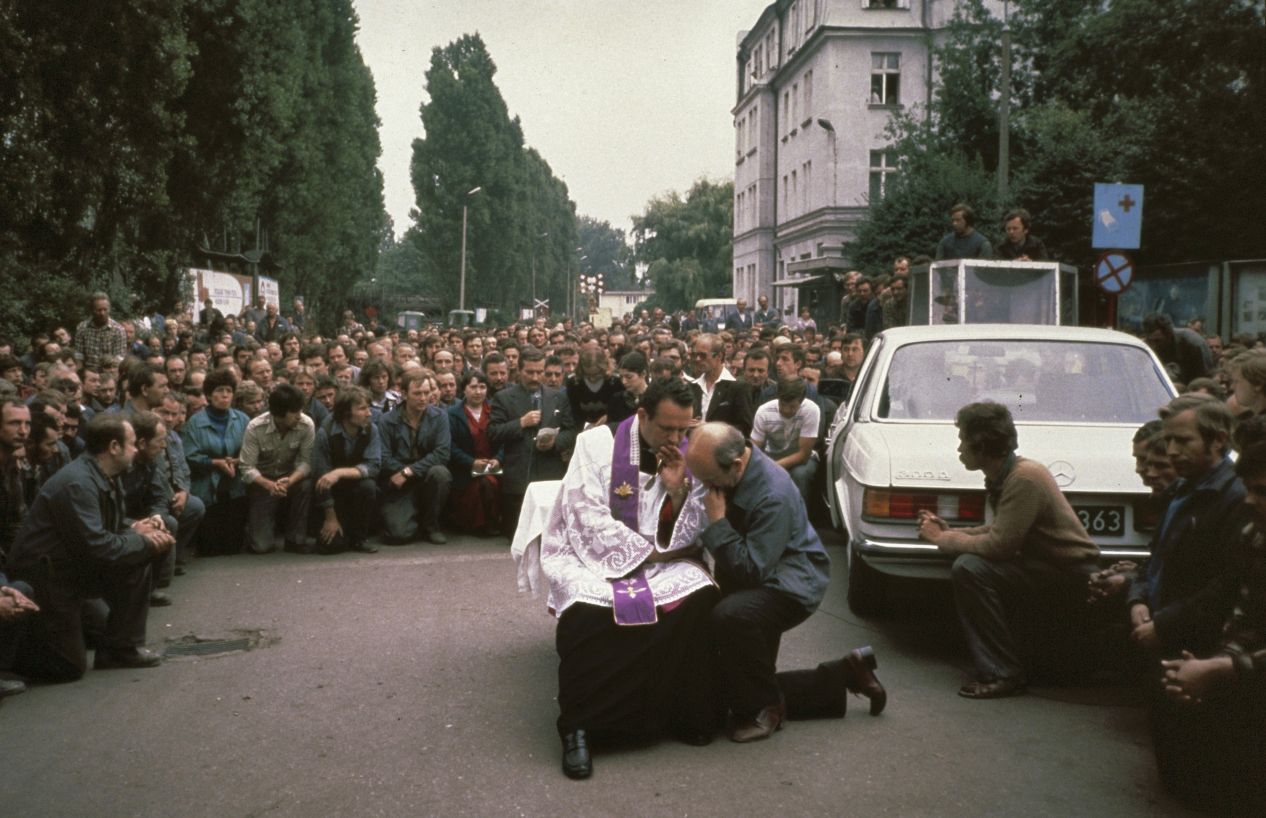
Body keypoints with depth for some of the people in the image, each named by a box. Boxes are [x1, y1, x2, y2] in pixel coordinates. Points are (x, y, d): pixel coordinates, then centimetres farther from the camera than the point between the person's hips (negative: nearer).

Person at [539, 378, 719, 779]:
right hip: (590, 554, -3)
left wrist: (678, 490, -15)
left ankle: (683, 712, -7)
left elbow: (690, 539, 2)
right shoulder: (597, 443, -7)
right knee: (587, 608, -36)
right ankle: (578, 726, -19)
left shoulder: (686, 456, 4)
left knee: (702, 599, -26)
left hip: (657, 560, 3)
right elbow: (589, 521, -13)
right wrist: (650, 551, -13)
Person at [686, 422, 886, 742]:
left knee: (730, 617, -40)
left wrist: (718, 522, -28)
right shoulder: (721, 473, -5)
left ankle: (761, 708, -15)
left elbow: (751, 570, -30)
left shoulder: (773, 496, -30)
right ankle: (846, 675, 21)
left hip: (790, 584, -9)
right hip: (743, 583, 9)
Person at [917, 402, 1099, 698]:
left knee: (969, 569, -22)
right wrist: (950, 532, 7)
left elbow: (998, 545, -24)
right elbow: (1001, 530, 15)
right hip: (1047, 567, 10)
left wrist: (943, 539, -11)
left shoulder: (1024, 478, -21)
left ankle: (1004, 674, -16)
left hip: (1072, 577, -10)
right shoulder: (1002, 476, 7)